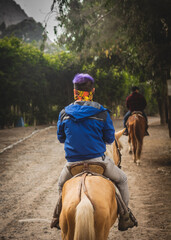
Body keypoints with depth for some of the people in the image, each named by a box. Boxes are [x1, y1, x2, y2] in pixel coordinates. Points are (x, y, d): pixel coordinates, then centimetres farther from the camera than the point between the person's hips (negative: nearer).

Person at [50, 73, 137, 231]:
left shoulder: (64, 113, 0)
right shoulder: (102, 113, -6)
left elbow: (61, 138, 13)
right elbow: (110, 139, 2)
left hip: (72, 164, 2)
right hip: (97, 160, -2)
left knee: (62, 184, 33)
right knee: (122, 179, 21)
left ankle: (58, 217, 30)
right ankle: (125, 218, 19)